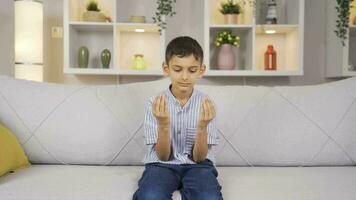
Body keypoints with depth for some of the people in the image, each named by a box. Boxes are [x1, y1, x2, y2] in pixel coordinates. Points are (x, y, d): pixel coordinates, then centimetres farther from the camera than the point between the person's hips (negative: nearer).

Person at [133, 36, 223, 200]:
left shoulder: (206, 104, -6)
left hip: (196, 165, 1)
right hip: (162, 164, -1)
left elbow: (199, 157, -7)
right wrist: (163, 125, -27)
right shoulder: (154, 103, -7)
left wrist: (202, 126, -25)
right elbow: (163, 156, -8)